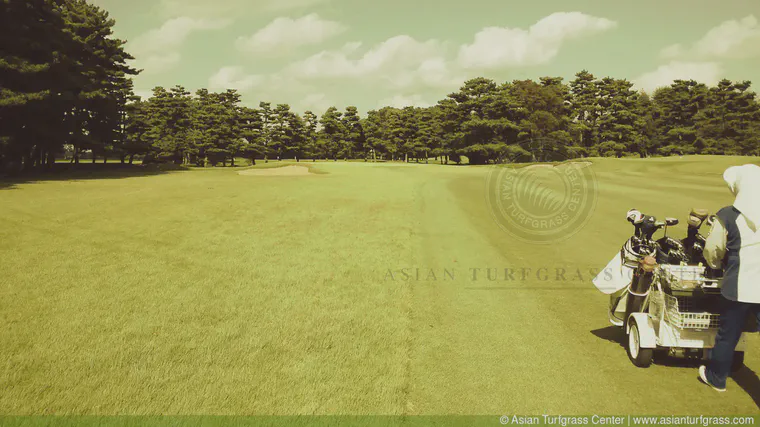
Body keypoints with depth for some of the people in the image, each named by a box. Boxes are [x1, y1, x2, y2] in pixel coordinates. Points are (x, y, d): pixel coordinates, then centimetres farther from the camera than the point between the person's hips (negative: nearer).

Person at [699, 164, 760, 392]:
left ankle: (716, 377, 33)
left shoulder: (728, 215, -11)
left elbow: (712, 250, -2)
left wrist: (718, 265, 19)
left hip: (739, 286, -2)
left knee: (728, 335, 15)